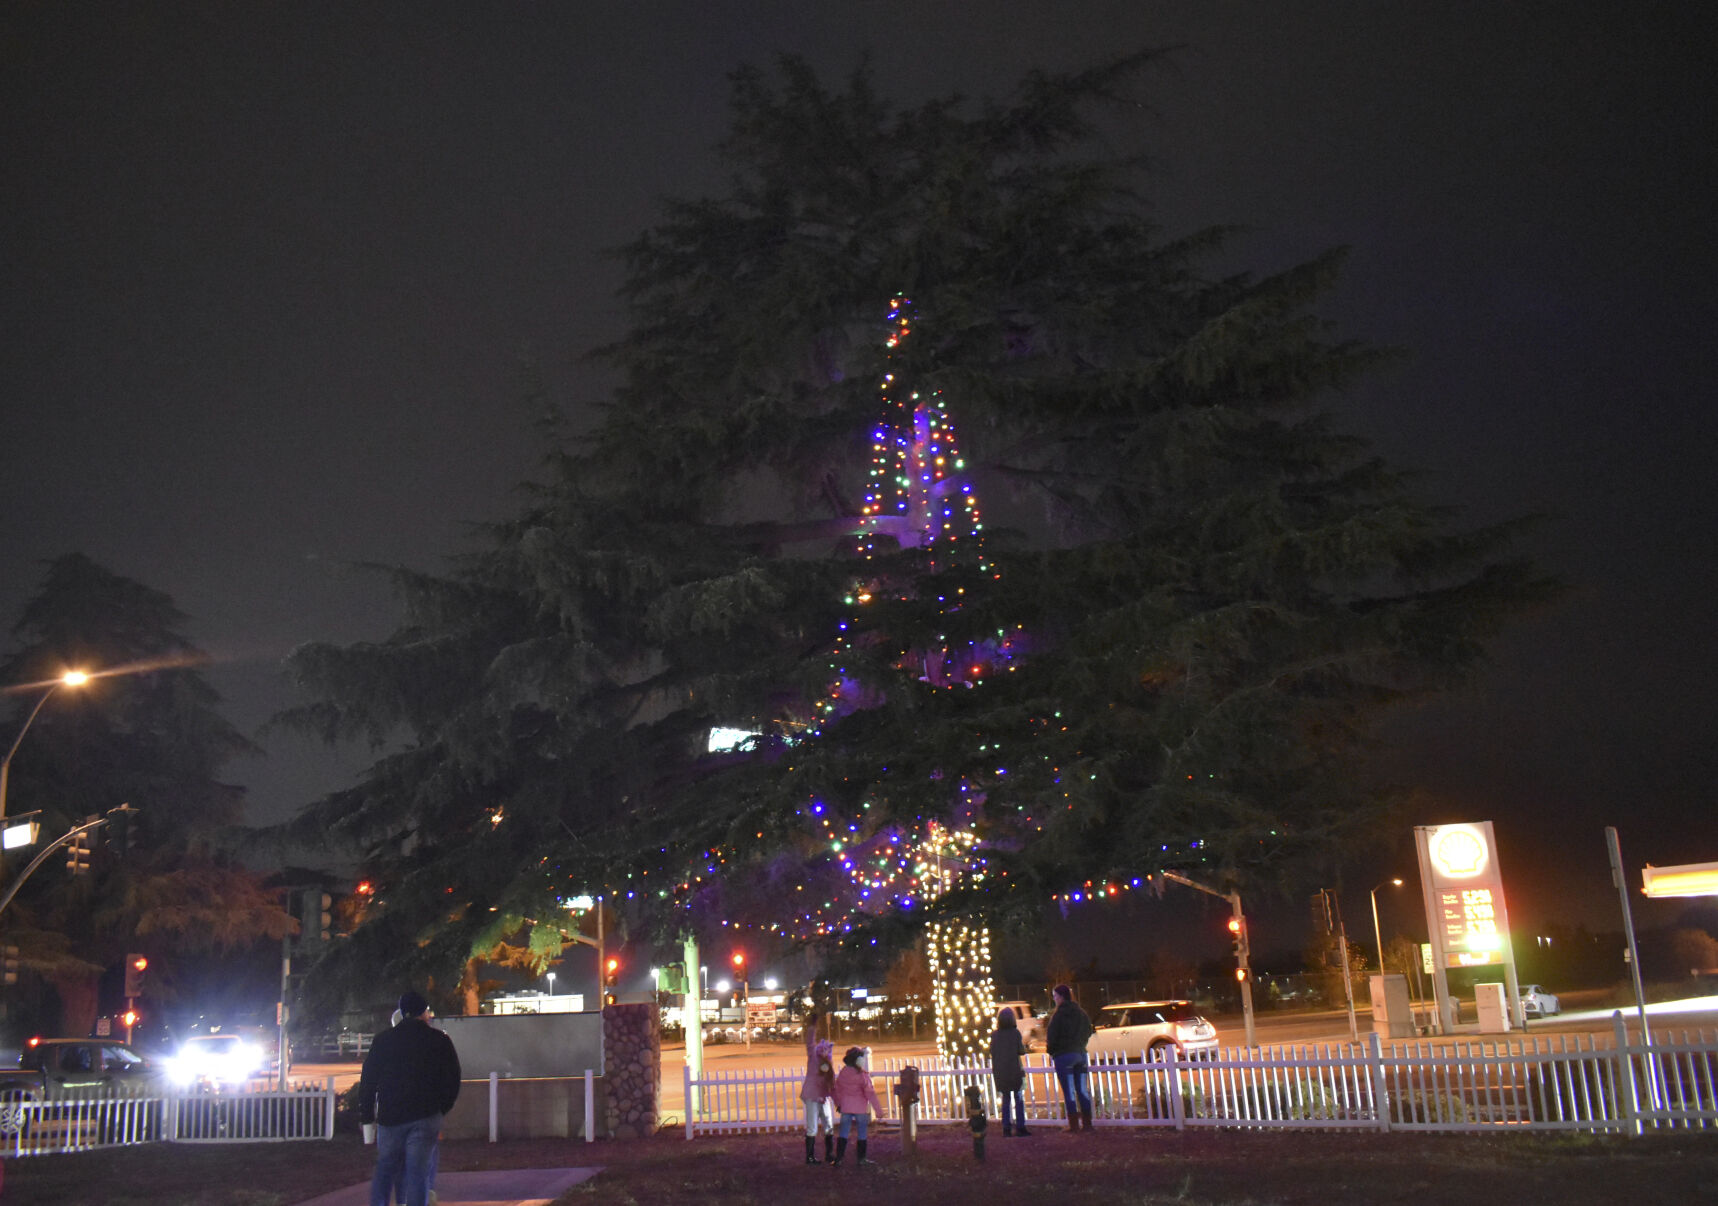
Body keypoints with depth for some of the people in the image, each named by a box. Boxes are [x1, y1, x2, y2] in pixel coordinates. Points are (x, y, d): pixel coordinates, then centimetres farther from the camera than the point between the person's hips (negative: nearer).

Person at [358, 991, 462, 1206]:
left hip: (389, 1117, 2)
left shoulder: (382, 1040, 6)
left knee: (384, 1171, 16)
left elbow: (367, 1080, 7)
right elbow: (452, 1081, 3)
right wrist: (441, 1109, 15)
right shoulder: (440, 1041, 2)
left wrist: (366, 1115, 15)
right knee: (418, 1174, 0)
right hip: (425, 1118, -2)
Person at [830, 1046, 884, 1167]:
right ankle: (861, 1158, 10)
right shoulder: (863, 1075, -14)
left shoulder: (843, 1073, 2)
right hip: (861, 1108, -4)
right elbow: (870, 1093, -13)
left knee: (843, 1132, 9)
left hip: (846, 1106, 4)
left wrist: (838, 1104, 26)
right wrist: (879, 1110, -9)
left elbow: (837, 1089, 12)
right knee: (862, 1133, 7)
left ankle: (839, 1157, 8)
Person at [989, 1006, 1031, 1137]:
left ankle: (1006, 1129, 7)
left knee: (1005, 1100, 10)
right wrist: (1024, 1043, 13)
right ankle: (1020, 1127, 0)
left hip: (1000, 1072, 3)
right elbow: (1022, 1051, -6)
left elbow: (992, 1052, 7)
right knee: (1019, 1099, 4)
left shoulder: (995, 1035, 3)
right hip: (1015, 1070, -3)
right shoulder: (1015, 1033, -7)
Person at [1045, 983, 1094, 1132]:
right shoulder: (1081, 1013, 9)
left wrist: (1050, 1052, 6)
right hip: (1080, 1054, 6)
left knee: (1069, 1091, -4)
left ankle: (1074, 1125, -4)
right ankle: (1087, 1123, 9)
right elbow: (1088, 1032, 19)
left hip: (1063, 1055, -6)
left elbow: (1051, 1037, -10)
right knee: (1082, 1090, 9)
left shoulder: (1059, 1015, -11)